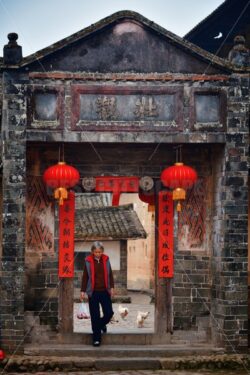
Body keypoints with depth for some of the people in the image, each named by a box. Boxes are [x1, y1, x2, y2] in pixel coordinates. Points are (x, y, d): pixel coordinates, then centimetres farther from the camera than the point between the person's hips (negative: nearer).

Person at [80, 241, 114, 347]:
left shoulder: (106, 259, 3)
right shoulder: (88, 261, -3)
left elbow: (110, 274, 10)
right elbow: (85, 277, 1)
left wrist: (111, 287, 5)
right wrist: (83, 291, -1)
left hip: (104, 291, 2)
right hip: (93, 292, -2)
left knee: (109, 313, 0)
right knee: (95, 316, 0)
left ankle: (101, 324, 34)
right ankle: (97, 338, 10)